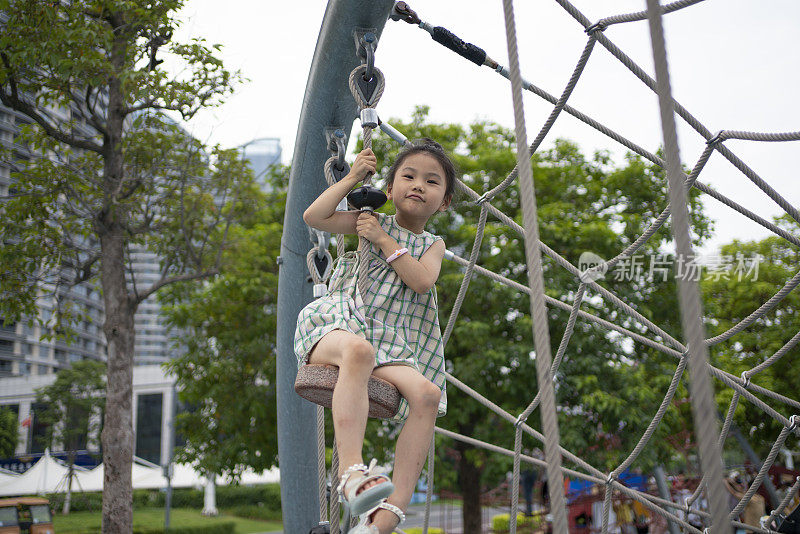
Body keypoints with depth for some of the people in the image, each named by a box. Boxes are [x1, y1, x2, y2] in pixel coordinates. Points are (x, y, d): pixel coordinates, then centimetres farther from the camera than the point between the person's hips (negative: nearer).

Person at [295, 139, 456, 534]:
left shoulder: (433, 245, 19)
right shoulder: (371, 221, 16)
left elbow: (423, 280, -4)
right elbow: (313, 216, 0)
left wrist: (384, 240, -5)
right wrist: (352, 178, 4)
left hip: (389, 345, 3)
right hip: (334, 325, -3)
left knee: (426, 392, -26)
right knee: (358, 349, -41)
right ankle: (351, 472, -49)